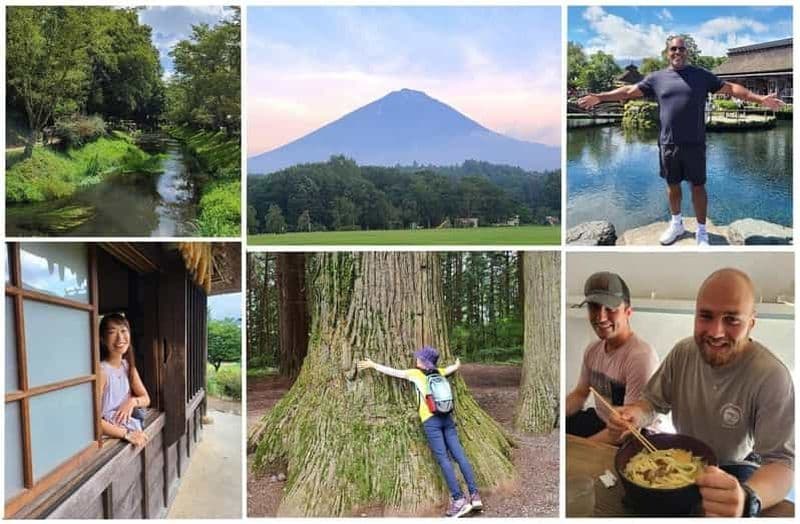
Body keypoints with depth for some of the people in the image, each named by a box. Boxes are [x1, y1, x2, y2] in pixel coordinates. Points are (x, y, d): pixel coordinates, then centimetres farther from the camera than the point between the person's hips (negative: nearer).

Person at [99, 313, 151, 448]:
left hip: (134, 432, 6)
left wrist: (133, 401, -8)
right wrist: (126, 434, -21)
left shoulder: (128, 366, 5)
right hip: (113, 438, -6)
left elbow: (146, 399, 13)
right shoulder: (101, 370, -15)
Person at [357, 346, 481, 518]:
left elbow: (393, 372, 7)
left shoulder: (416, 374, 1)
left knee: (443, 460, -6)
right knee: (459, 455, 3)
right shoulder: (439, 372, 15)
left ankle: (459, 500, -10)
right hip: (447, 418, 5)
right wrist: (457, 364, 58)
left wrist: (372, 365, 16)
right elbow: (455, 367, 34)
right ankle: (474, 495, 0)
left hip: (431, 420, -5)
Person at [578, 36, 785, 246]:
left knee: (697, 185, 5)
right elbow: (629, 91, 7)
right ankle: (676, 224, 33)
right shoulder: (656, 78, 7)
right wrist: (599, 97, 0)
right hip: (668, 144, 2)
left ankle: (701, 231, 16)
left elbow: (730, 88, 4)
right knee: (672, 184, 13)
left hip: (694, 144, -1)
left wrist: (759, 99, -4)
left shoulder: (701, 75, 4)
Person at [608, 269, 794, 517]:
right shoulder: (682, 352, -9)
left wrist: (748, 499, -48)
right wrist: (636, 415, -22)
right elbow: (654, 402, 3)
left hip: (733, 469, -4)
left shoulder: (771, 376, -25)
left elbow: (782, 461, -27)